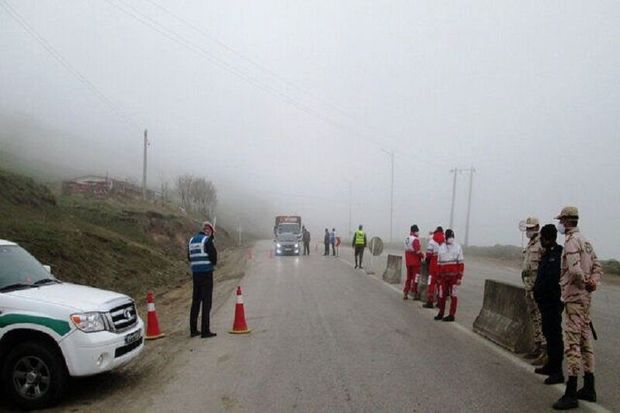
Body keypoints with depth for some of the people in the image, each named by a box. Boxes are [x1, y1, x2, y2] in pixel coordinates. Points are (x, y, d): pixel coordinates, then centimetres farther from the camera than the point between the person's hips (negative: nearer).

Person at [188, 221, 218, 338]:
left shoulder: (191, 240, 12)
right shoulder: (207, 240, -10)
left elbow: (189, 257, 16)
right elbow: (213, 257, -13)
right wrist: (213, 263, 6)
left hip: (195, 273, 7)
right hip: (206, 273, -7)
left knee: (195, 301, 12)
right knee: (206, 302, -3)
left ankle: (193, 330, 16)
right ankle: (205, 331, -4)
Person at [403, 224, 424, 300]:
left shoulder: (406, 239, 9)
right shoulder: (415, 240, -17)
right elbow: (418, 251, -22)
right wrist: (422, 256, -4)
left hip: (408, 262, 7)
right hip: (415, 262, -7)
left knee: (409, 277, 15)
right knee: (415, 277, 2)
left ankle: (405, 293, 16)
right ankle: (415, 294, 6)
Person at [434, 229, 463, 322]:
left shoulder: (458, 247, 1)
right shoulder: (441, 247, 10)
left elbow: (461, 263, -1)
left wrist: (460, 277, -6)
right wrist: (438, 276, 10)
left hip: (454, 276, -3)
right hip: (443, 276, 3)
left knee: (453, 295, 1)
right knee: (442, 295, 7)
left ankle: (452, 315, 7)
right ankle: (441, 313, 21)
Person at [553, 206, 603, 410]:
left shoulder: (571, 241, -16)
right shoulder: (585, 240, 16)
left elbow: (575, 270, -26)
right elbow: (597, 266, 16)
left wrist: (584, 283, -8)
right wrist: (592, 282, 0)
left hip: (574, 297, -10)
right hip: (585, 297, 10)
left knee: (572, 344, -8)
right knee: (585, 341, 15)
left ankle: (571, 394, -5)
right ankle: (589, 389, 25)